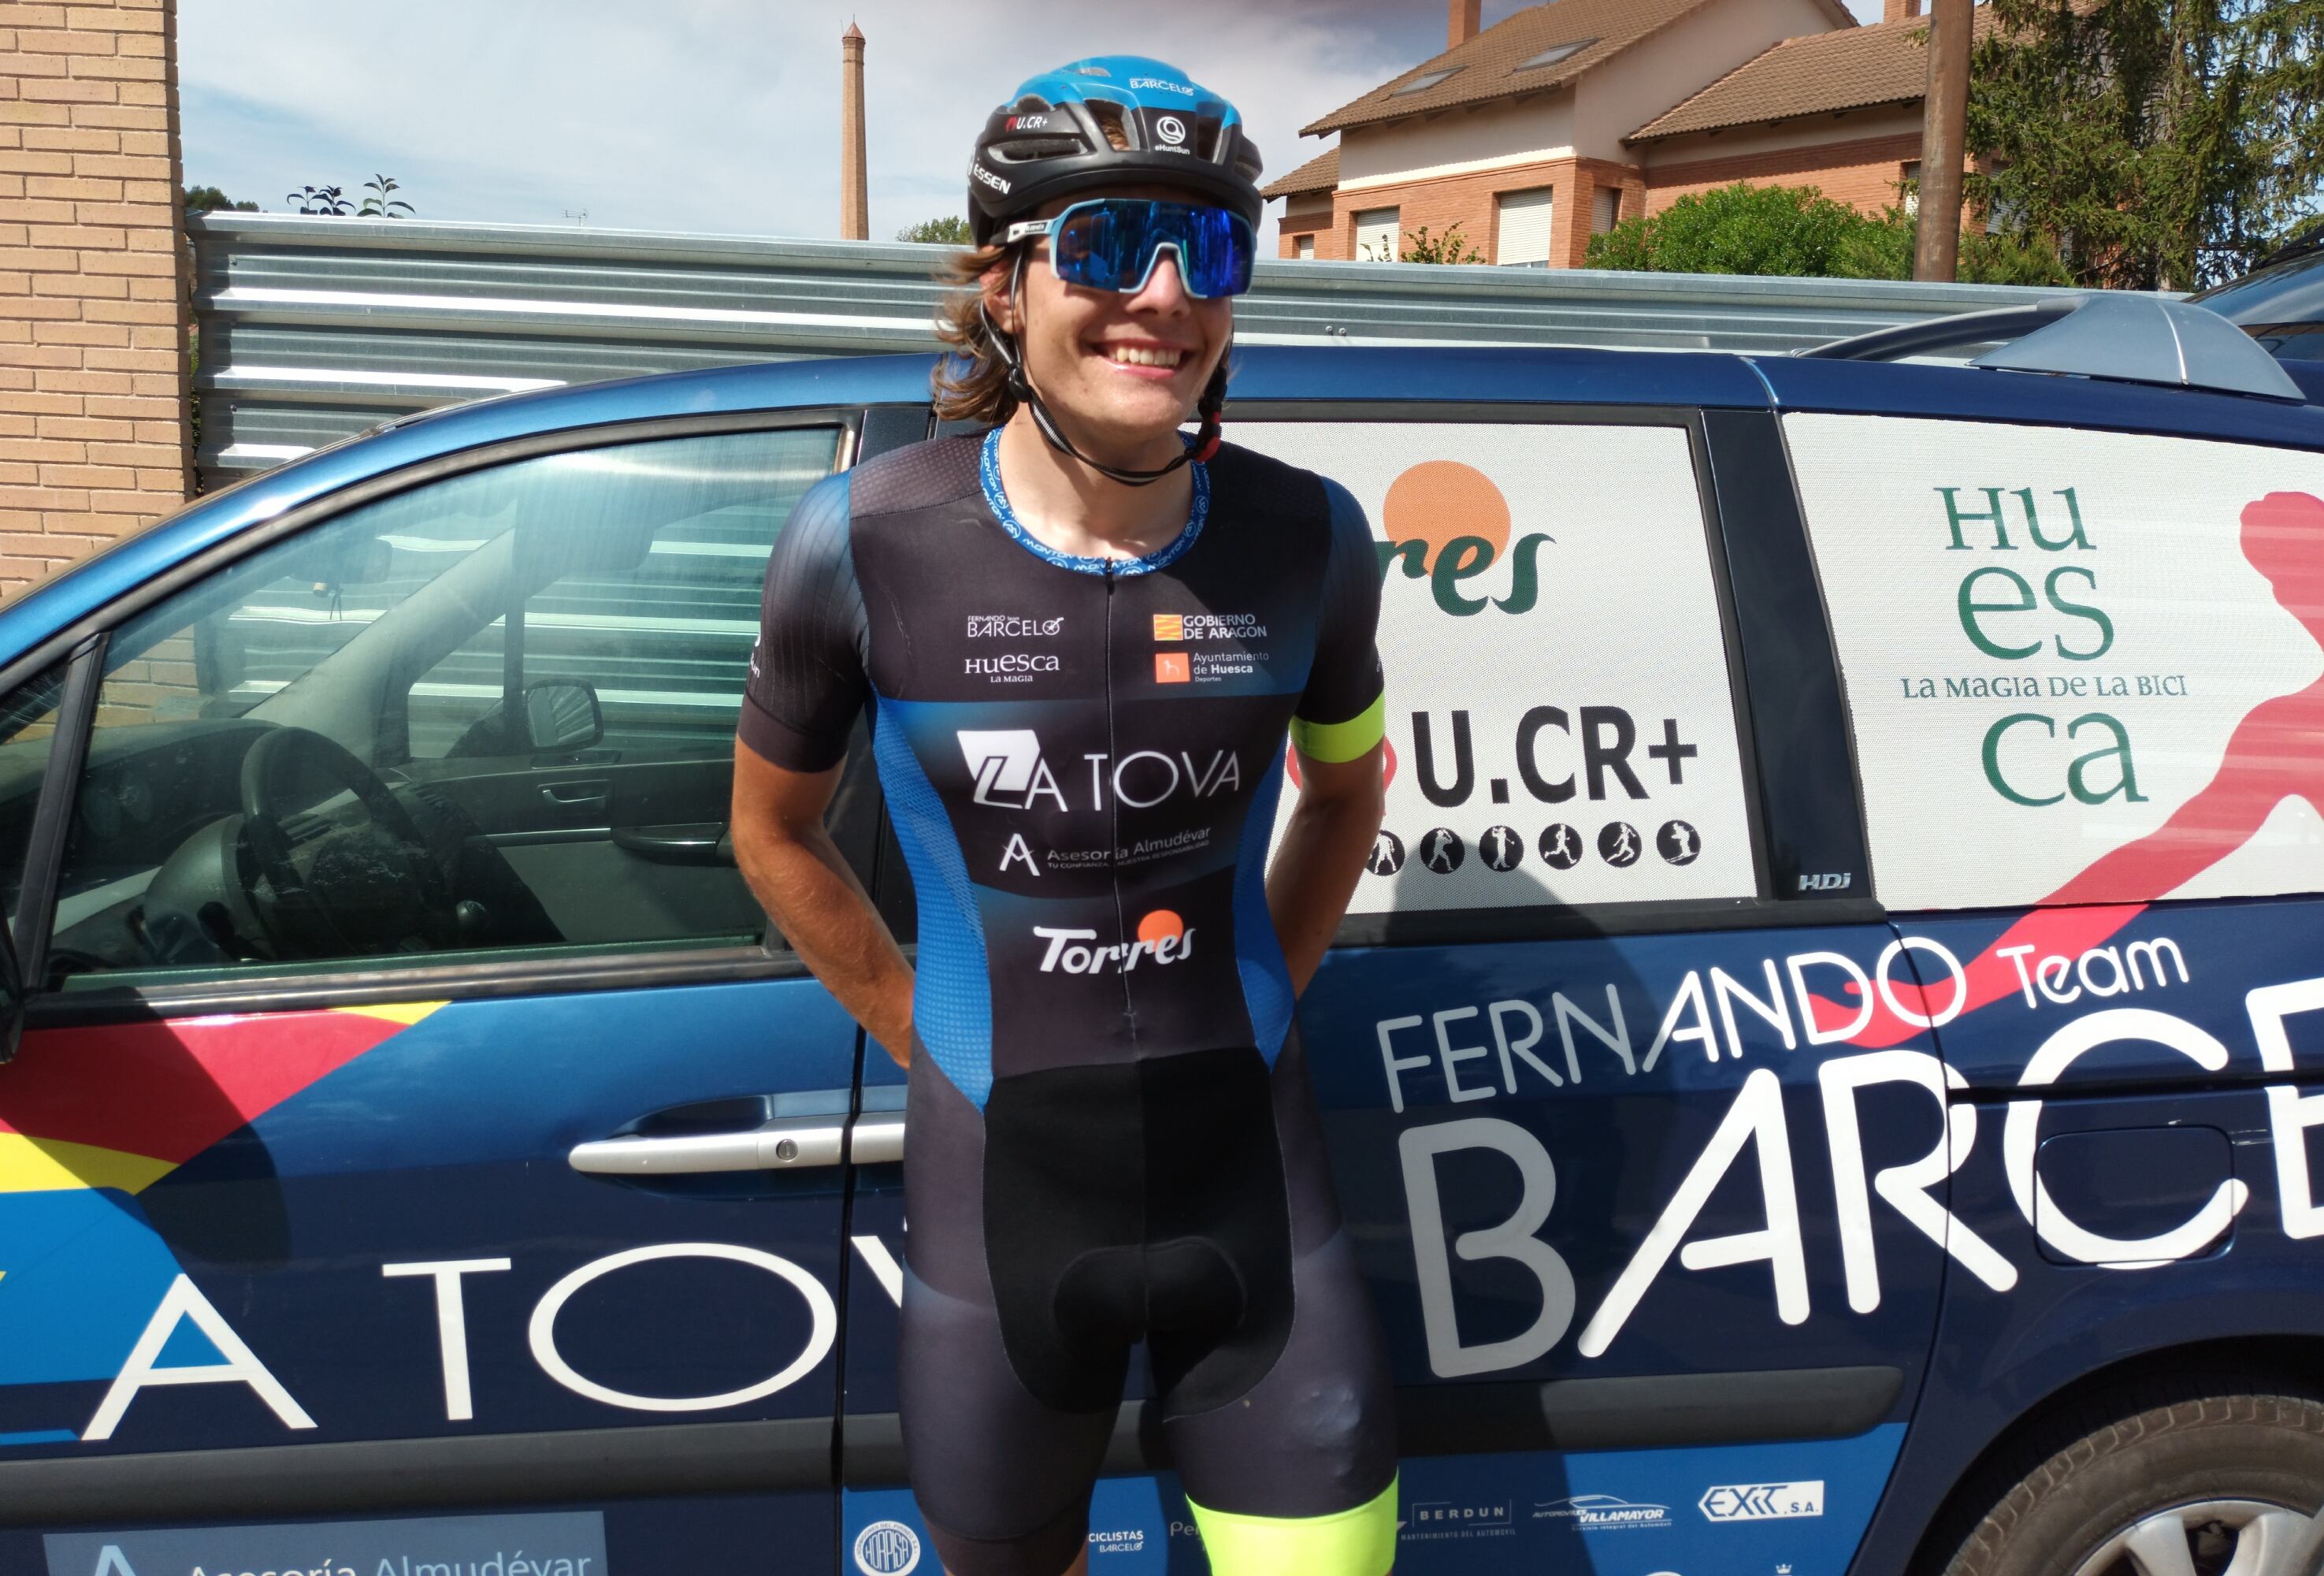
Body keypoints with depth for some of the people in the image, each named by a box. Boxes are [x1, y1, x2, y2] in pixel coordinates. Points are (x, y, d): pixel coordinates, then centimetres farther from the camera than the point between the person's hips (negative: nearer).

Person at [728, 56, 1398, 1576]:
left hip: (1251, 1163, 1)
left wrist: (1264, 994, 8)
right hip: (998, 1174, -1)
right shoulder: (865, 546, -12)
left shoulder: (1305, 539, -6)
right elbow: (777, 831, 4)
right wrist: (918, 1033, 2)